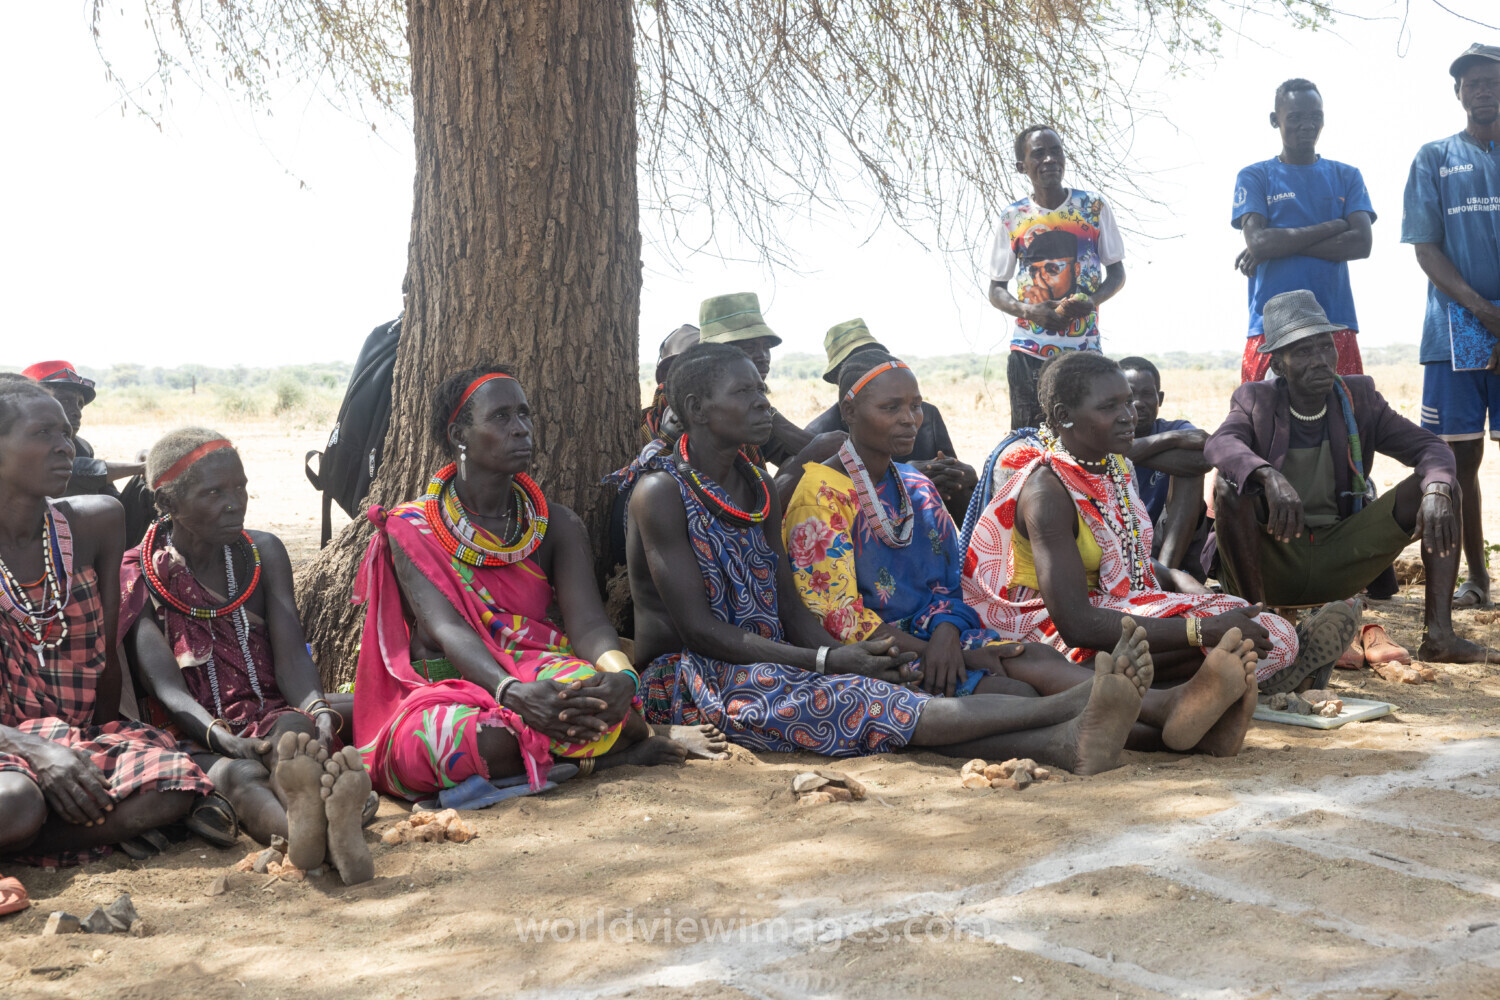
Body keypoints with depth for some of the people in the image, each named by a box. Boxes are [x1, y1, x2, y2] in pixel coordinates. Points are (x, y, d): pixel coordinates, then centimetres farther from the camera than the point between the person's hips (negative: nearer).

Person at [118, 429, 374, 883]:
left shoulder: (264, 553, 12)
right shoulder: (136, 576, 2)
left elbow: (291, 656, 0)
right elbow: (166, 686, -11)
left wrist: (318, 711, -24)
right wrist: (219, 735, -33)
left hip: (269, 716, 2)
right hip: (196, 739, -2)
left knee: (293, 728, -35)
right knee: (240, 775, -37)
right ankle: (310, 830, -73)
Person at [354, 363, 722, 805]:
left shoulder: (557, 527, 10)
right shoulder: (410, 530, 1)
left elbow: (587, 623, -5)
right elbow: (445, 628, -15)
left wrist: (621, 674, -30)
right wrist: (511, 690, -36)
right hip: (450, 690, -1)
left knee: (595, 689, -37)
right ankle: (631, 741, -17)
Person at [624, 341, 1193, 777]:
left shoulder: (759, 491, 14)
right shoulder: (661, 492, -10)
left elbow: (792, 611, 8)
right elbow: (697, 627, -17)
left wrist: (844, 655, -15)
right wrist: (829, 662, -21)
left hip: (766, 665, 6)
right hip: (683, 680, -6)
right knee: (845, 700, -29)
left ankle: (1061, 743, -46)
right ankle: (1074, 706, -44)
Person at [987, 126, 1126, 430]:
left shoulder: (1094, 207, 5)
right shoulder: (1012, 219, 4)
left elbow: (1117, 273, 10)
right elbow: (996, 289, 9)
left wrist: (1092, 300, -11)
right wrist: (1027, 310, -12)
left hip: (1084, 348, 0)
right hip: (1029, 350, 0)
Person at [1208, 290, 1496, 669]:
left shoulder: (1358, 398, 5)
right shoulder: (1256, 400, -3)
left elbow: (1429, 447, -4)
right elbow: (1219, 444, -26)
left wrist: (1436, 489, -28)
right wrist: (1269, 477, -46)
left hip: (1336, 564, 3)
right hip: (1271, 565, -3)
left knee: (1439, 486, -12)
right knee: (1230, 489, -32)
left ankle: (1438, 634, -19)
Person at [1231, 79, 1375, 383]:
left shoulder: (1346, 176, 16)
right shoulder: (1254, 177, 10)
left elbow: (1361, 244, 1)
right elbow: (1258, 242, -7)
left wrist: (1283, 245, -5)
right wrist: (1334, 226, -3)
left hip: (1336, 325, 2)